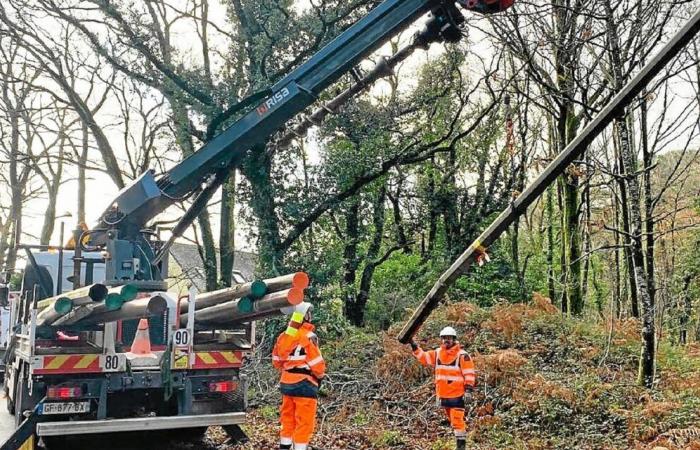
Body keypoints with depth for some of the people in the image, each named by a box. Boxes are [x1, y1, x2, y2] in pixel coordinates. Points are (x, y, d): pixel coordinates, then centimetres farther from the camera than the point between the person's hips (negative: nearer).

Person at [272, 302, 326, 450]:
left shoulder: (284, 336, 6)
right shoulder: (308, 337, -16)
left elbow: (276, 360, 13)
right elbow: (316, 363, -16)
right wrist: (320, 375, 3)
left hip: (286, 382, 7)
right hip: (304, 384, -7)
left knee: (288, 417, 19)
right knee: (304, 421, 1)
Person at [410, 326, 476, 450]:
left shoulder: (462, 355, -9)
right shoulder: (437, 353, 8)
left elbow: (469, 372, -10)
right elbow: (423, 357, 13)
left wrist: (468, 387, -17)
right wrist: (414, 347, 4)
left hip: (457, 394, -6)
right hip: (443, 394, 7)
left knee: (457, 419, -10)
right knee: (452, 419, 17)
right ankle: (461, 435, 30)